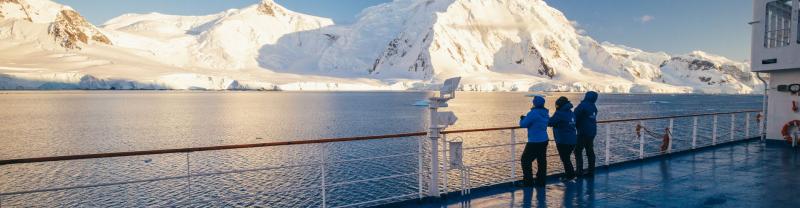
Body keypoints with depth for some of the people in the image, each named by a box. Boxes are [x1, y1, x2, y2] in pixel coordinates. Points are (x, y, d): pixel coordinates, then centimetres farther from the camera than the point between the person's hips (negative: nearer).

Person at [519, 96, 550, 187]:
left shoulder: (533, 113, -19)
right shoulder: (545, 113, 7)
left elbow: (523, 124, -13)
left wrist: (522, 119, 8)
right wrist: (526, 118, 17)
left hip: (534, 142, -8)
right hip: (544, 141, 8)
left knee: (525, 160, 1)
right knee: (542, 161, 13)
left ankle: (528, 181, 1)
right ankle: (541, 181, 20)